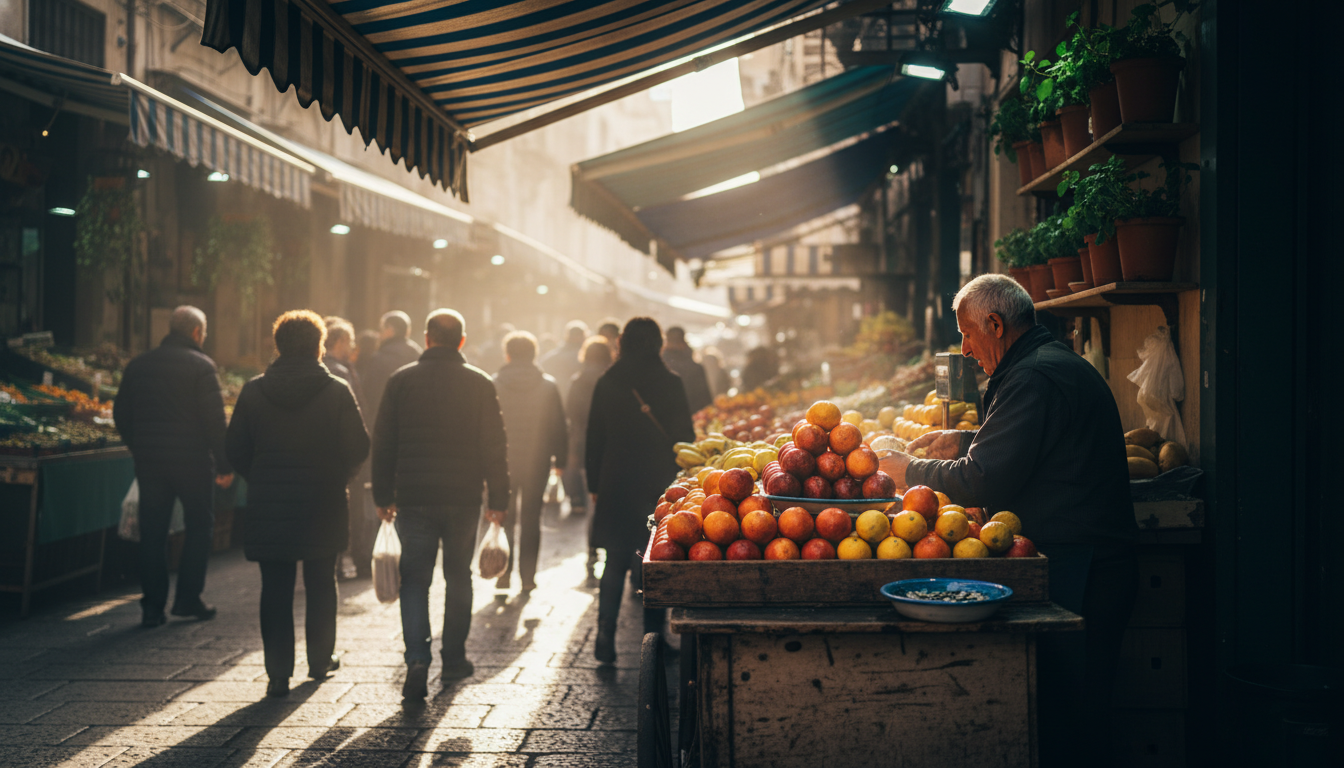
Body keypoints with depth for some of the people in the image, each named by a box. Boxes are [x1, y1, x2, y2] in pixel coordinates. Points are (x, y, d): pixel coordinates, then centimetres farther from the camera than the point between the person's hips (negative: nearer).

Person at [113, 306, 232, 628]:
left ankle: (152, 606, 9)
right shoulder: (201, 365, -8)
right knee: (200, 526, 10)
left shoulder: (138, 365, 9)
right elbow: (214, 419, -13)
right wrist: (224, 465, -8)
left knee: (152, 533, 8)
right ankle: (188, 598, 8)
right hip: (192, 460, -4)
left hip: (148, 461, 5)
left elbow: (120, 413, 13)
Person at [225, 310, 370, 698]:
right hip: (323, 505, 0)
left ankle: (278, 671, 2)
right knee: (321, 585, 15)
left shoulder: (253, 391, -2)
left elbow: (236, 451, 0)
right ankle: (320, 659, 26)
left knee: (275, 589, 5)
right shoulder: (337, 391, -7)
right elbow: (359, 448, -7)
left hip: (268, 506, 1)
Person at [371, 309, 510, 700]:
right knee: (458, 577, 15)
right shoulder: (480, 384, -1)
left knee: (414, 578, 3)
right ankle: (454, 659, 21)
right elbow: (495, 447, -1)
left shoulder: (401, 381, 0)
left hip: (413, 498, 0)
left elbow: (383, 443, 2)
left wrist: (383, 497, 9)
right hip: (463, 498, 1)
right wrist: (498, 499, 4)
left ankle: (417, 658, -13)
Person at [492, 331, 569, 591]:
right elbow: (560, 427, -1)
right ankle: (528, 577, 10)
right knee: (531, 520, 10)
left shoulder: (493, 385, -6)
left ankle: (503, 575, 7)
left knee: (504, 520, 10)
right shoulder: (548, 386, -3)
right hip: (537, 463, 1)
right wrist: (560, 460, 8)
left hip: (502, 463, 0)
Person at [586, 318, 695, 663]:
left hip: (616, 487, 2)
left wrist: (595, 486, 12)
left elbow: (594, 439, 4)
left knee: (615, 564, 9)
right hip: (660, 486, -1)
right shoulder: (670, 384, -6)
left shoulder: (606, 383, 0)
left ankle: (606, 637, 1)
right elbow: (684, 437, -4)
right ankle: (654, 638, 13)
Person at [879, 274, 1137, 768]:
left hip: (1075, 575, -10)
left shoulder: (1034, 378, -16)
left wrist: (911, 471, -5)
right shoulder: (1062, 364, 18)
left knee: (1061, 723, -5)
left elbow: (983, 482, -19)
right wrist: (967, 441, 20)